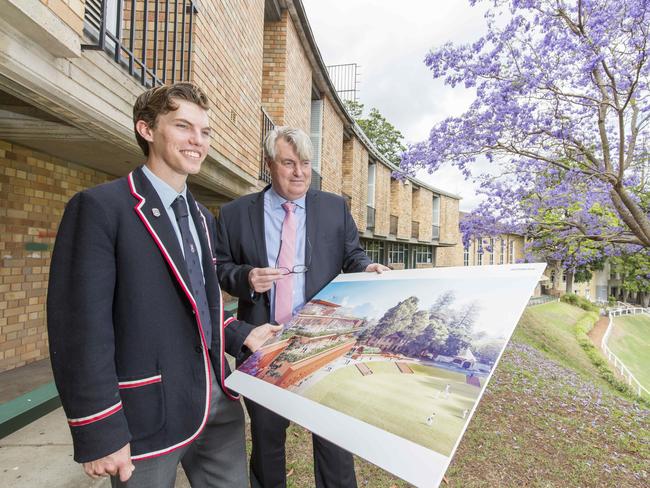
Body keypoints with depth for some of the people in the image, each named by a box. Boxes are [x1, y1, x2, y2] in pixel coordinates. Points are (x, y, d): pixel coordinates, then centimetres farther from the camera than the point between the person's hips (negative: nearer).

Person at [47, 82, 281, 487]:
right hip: (148, 413, -6)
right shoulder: (100, 207, -13)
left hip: (218, 400, 7)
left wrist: (241, 335, 3)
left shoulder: (203, 218, 12)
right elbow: (81, 326, -16)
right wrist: (99, 433, -15)